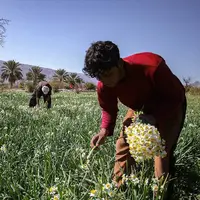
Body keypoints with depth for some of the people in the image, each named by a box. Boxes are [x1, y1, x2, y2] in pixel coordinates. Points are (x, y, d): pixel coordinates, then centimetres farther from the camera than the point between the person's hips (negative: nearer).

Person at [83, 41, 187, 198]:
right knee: (124, 144, -1)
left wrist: (154, 117, -43)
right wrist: (105, 130, -25)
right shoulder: (103, 86, -24)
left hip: (171, 104, -4)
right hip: (140, 107, 5)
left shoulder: (151, 66, -40)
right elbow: (109, 109, -5)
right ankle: (119, 189, 16)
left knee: (164, 150, -14)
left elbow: (175, 96, -28)